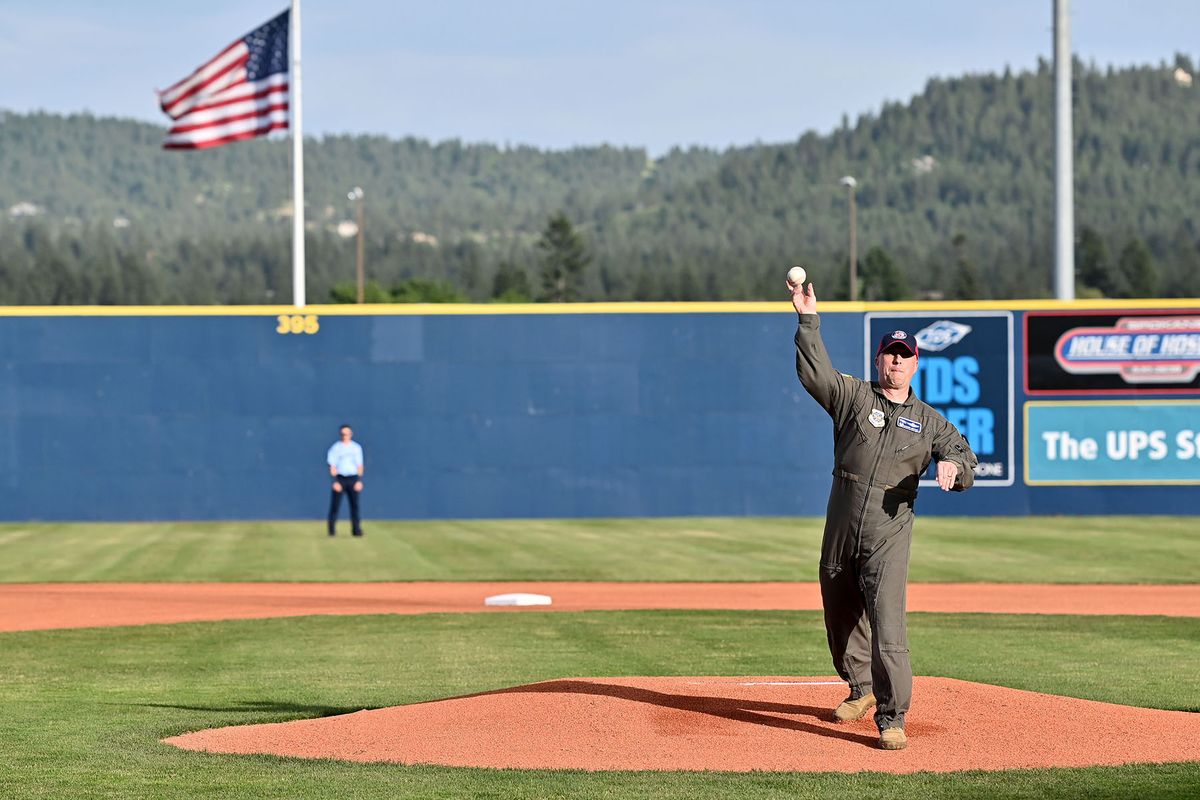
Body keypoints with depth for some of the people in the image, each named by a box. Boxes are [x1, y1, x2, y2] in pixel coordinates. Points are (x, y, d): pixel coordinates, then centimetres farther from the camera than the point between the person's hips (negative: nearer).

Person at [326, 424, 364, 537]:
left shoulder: (356, 447, 11)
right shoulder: (336, 448, 1)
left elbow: (359, 465, 12)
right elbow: (332, 466, -2)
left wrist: (359, 481, 3)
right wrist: (335, 481, -11)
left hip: (353, 479, 3)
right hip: (340, 478, -3)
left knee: (355, 505, 0)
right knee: (335, 505, -4)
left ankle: (356, 529, 2)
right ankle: (332, 530, 0)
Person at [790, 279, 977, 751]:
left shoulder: (929, 422, 11)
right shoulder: (853, 396, 8)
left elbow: (967, 466, 7)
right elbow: (813, 371, -5)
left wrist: (952, 467, -17)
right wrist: (808, 318, -14)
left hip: (889, 538, -2)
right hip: (841, 531, 2)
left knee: (887, 623, -15)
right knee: (841, 616, 14)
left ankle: (892, 717, -17)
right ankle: (862, 691, 38)